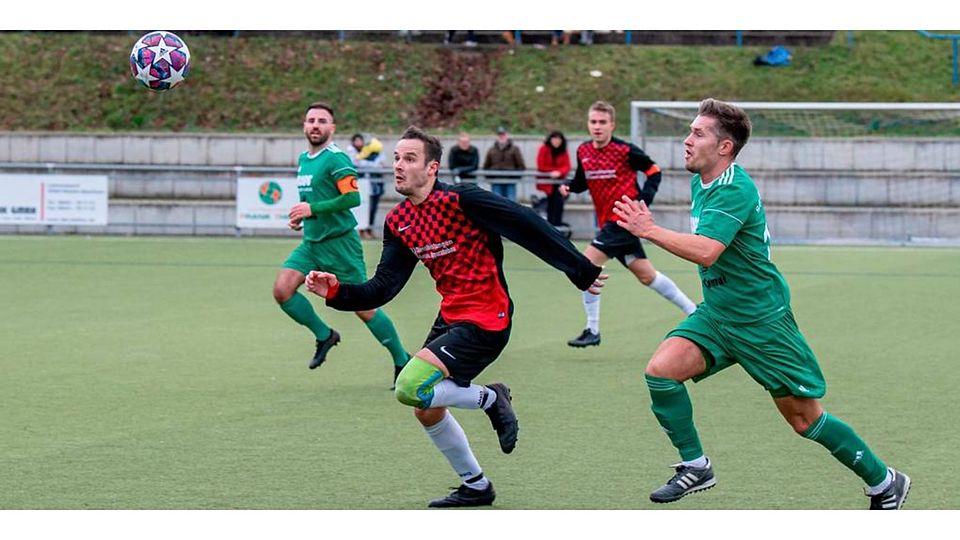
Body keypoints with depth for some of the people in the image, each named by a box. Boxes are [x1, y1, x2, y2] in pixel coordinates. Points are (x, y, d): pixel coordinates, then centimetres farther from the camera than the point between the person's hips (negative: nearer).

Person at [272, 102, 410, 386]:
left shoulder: (336, 158, -14)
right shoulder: (303, 159, 13)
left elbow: (352, 197, -23)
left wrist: (312, 209, -21)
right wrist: (300, 215, 8)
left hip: (339, 242, -8)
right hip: (311, 242, 8)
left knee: (363, 306, -4)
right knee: (282, 290, -8)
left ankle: (402, 361, 10)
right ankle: (324, 335, 11)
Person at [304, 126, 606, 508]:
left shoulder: (461, 200, -19)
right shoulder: (398, 223, 4)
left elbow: (529, 227, -17)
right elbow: (383, 287, 2)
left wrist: (582, 273, -15)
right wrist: (337, 292, -15)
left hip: (485, 321, -8)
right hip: (450, 316, 8)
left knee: (411, 388, -21)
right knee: (426, 410, 13)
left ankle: (490, 398, 3)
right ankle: (476, 487, 32)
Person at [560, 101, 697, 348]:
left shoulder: (625, 150, -12)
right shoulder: (583, 151, 6)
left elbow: (654, 170, -2)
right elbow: (582, 181, 19)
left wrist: (644, 198, -14)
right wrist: (569, 186, -3)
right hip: (608, 222, 8)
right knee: (645, 274, 15)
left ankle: (592, 331, -8)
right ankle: (693, 310, 30)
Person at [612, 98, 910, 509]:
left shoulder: (735, 190, -23)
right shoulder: (700, 182, 6)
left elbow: (706, 252, -37)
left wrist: (648, 230, -32)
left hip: (761, 320, -8)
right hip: (716, 315, 8)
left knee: (805, 419, 0)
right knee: (661, 370, -14)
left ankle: (884, 482, 17)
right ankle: (695, 467, 0)